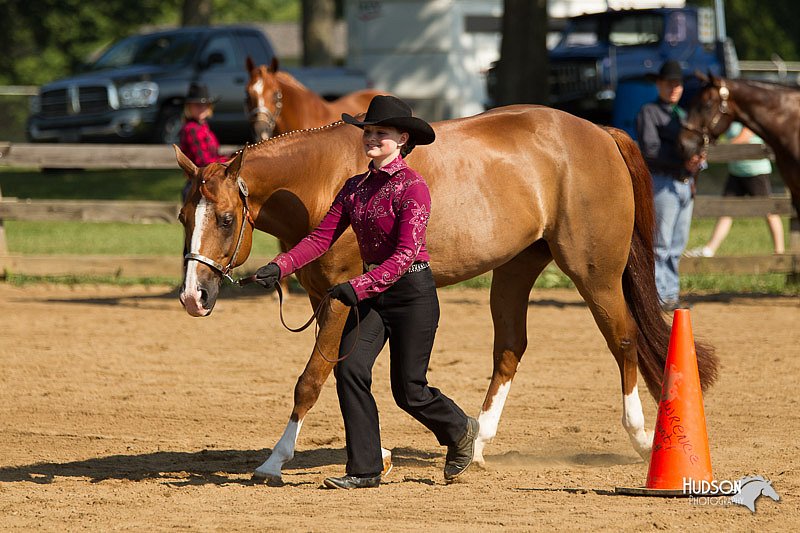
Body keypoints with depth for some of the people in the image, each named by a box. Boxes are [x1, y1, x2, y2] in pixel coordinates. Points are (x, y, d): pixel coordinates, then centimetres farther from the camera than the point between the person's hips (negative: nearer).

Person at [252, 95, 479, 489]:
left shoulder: (412, 187, -15)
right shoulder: (356, 187, 7)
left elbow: (406, 254, -23)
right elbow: (322, 237, 4)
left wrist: (359, 287, -34)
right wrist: (280, 267, -11)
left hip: (412, 291, -6)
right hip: (372, 293, 6)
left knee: (408, 390, 0)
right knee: (349, 369, -11)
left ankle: (460, 431, 31)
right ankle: (364, 469, -4)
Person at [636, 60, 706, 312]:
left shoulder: (683, 115, 22)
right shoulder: (648, 112, -2)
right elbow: (650, 149, -15)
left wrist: (699, 160, -6)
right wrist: (683, 161, -22)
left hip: (686, 185, 8)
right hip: (662, 183, -8)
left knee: (677, 244, 10)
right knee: (661, 244, -7)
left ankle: (670, 293, 15)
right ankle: (659, 295, -5)